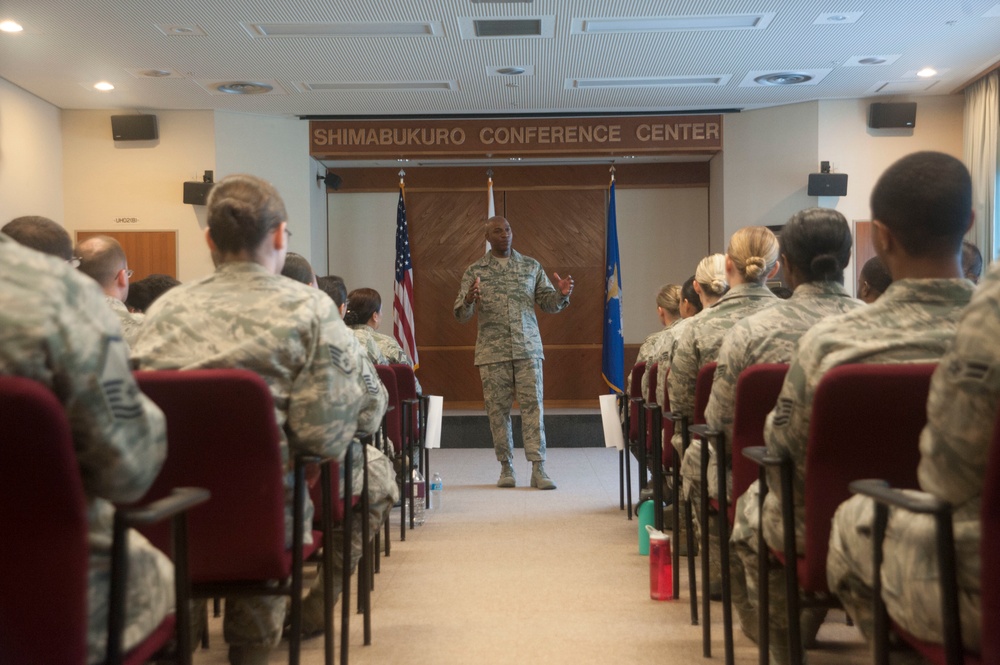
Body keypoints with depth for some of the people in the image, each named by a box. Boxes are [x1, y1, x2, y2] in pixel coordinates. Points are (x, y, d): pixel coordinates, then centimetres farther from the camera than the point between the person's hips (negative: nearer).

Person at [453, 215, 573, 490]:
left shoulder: (531, 266, 10)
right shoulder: (475, 271, 6)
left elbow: (549, 304, 10)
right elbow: (460, 315, 1)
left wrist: (561, 294, -12)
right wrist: (469, 301, -21)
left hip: (527, 348, 0)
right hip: (492, 351, 0)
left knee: (533, 406, -5)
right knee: (497, 410, 3)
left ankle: (538, 469, -3)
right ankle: (506, 467, 15)